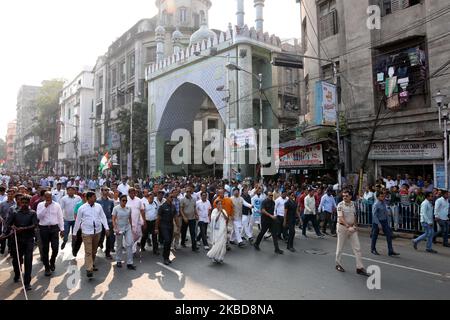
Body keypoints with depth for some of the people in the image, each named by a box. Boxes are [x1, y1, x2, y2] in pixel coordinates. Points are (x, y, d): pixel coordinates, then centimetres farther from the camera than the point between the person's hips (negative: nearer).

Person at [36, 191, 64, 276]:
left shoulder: (57, 205, 1)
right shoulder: (40, 205, 1)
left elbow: (60, 217, 4)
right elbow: (38, 216, -11)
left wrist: (62, 229, 2)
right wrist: (45, 207, -18)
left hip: (54, 228, 0)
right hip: (44, 228, 0)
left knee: (55, 248, -3)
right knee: (45, 249, 7)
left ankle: (52, 262, 26)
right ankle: (47, 267, 21)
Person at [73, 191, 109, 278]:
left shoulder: (98, 206, 2)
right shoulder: (82, 208, -6)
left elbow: (103, 217, 4)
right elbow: (78, 221, 1)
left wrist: (107, 228, -3)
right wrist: (75, 232, 6)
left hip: (97, 231, 4)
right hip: (87, 232, -3)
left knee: (94, 250, 17)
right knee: (88, 252, -5)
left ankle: (92, 264, 36)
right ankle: (89, 269, -2)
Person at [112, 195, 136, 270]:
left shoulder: (128, 209, 1)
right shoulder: (116, 208, -9)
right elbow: (113, 220, -10)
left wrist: (131, 227, 11)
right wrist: (115, 229, -20)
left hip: (127, 228, 3)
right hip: (119, 229, -3)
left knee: (129, 244, -5)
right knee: (119, 246, 11)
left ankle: (129, 263, 0)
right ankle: (118, 261, 31)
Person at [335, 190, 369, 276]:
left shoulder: (353, 204, 6)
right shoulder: (340, 205, -12)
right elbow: (341, 218, -20)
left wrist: (355, 225, 9)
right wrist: (348, 226, -30)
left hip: (352, 227, 5)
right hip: (342, 227, -5)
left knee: (357, 247, 1)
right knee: (340, 247, 6)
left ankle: (359, 268, 5)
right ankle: (338, 264, 23)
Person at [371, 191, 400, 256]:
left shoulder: (384, 203, 4)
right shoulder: (376, 205, -16)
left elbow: (386, 213, 12)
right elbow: (374, 215, -18)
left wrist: (387, 221, 11)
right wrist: (378, 224, -21)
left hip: (384, 221, 6)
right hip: (377, 222, -6)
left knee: (389, 235, -1)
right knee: (375, 236, 7)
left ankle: (390, 251, 4)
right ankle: (373, 249, 26)